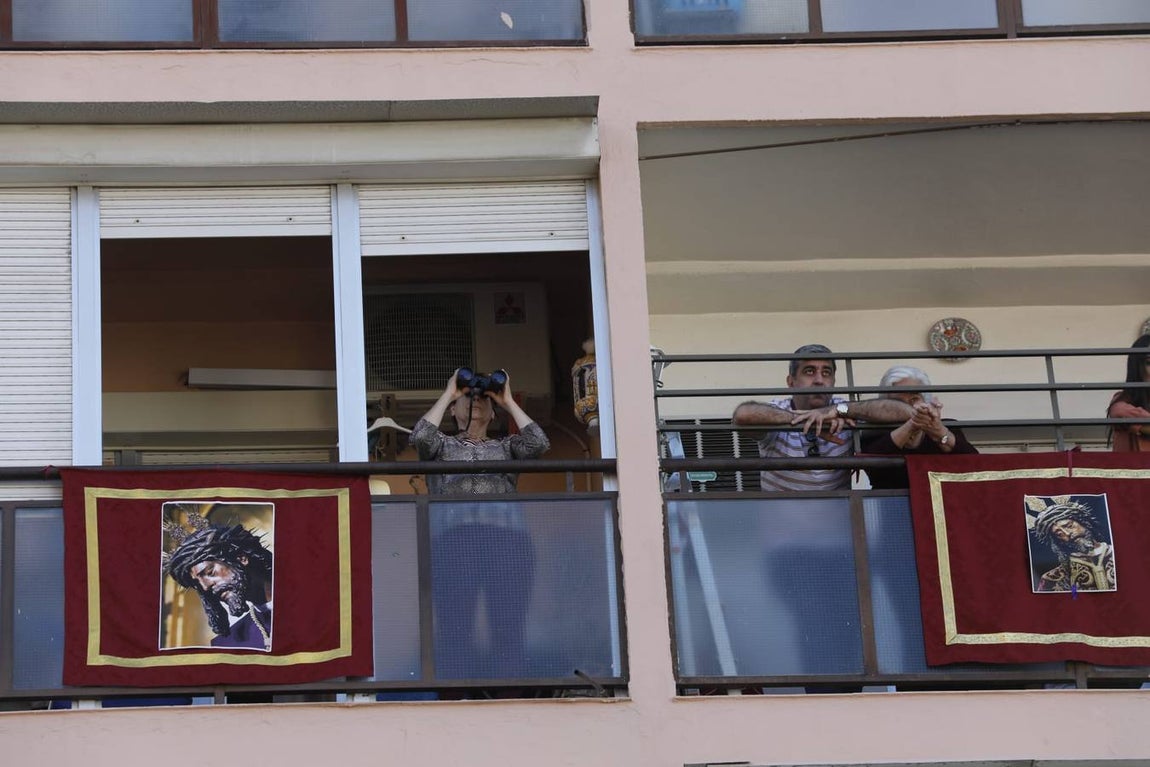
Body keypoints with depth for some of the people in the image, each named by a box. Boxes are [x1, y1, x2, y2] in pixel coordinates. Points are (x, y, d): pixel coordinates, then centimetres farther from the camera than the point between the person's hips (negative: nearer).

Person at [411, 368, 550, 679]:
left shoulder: (506, 446, 29)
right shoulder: (443, 445, 26)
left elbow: (539, 443, 9)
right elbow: (420, 436, 2)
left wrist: (508, 402, 18)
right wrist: (447, 394, 13)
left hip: (508, 539, 1)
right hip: (453, 541, -1)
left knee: (508, 634, -8)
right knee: (455, 630, -10)